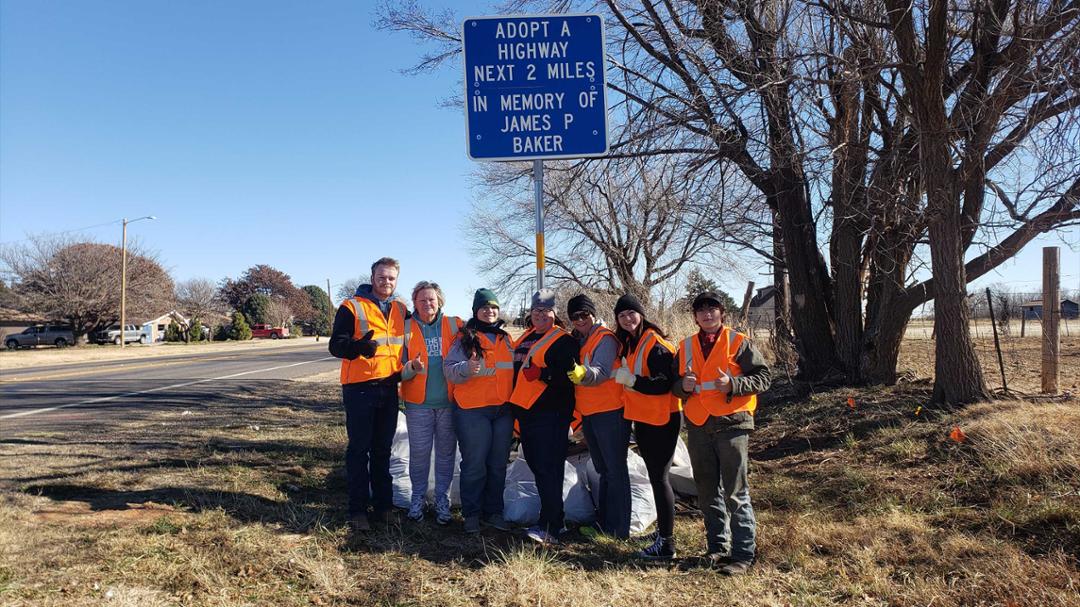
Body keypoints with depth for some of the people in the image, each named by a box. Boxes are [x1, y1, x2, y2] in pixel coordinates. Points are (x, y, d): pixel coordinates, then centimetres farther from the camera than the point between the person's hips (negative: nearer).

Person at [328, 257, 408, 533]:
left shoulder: (401, 310, 11)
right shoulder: (352, 307, -6)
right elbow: (336, 345, -11)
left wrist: (403, 372, 11)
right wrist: (359, 346, -30)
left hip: (389, 388, 5)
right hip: (360, 388, -5)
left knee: (383, 449, 13)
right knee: (359, 449, 0)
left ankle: (382, 505, 22)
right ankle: (358, 509, 7)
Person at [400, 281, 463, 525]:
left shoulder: (454, 325, 4)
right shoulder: (406, 328, 3)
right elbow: (399, 366, 1)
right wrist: (411, 368, -20)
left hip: (449, 402, 1)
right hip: (418, 404, -1)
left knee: (446, 452, 8)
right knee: (419, 452, 4)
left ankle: (442, 500, 21)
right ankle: (418, 498, 21)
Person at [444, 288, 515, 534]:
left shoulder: (505, 338, 15)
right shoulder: (465, 338, 0)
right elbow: (449, 368, -9)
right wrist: (467, 368, -28)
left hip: (503, 410, 5)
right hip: (473, 411, -5)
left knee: (498, 465, 10)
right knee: (474, 465, -2)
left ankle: (493, 512, 21)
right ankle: (471, 514, 11)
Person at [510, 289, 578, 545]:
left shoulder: (563, 341, -6)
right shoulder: (524, 339, 19)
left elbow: (567, 376, -18)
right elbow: (516, 370, 26)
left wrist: (542, 373, -30)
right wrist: (514, 407, 20)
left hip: (550, 413, -9)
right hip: (525, 411, 9)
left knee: (548, 468, -10)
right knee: (535, 464, 13)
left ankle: (550, 527, -7)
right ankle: (553, 519, 24)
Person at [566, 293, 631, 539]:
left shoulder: (605, 338, -11)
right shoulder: (576, 341, 14)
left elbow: (601, 372, -26)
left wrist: (583, 373, -43)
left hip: (609, 413, -8)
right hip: (588, 414, 8)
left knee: (615, 470, -4)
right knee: (603, 470, 16)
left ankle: (619, 529, 1)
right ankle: (604, 523, 25)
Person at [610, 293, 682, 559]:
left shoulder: (655, 344, -15)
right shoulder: (627, 343, 11)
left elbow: (664, 385, -22)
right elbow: (623, 373, 23)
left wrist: (630, 379, -25)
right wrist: (619, 374, 4)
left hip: (662, 420, -9)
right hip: (642, 418, 9)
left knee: (659, 477, -6)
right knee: (655, 475, 17)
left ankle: (666, 544, 0)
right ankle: (663, 530, 29)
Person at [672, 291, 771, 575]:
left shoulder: (738, 342, -1)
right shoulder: (686, 347, 12)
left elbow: (763, 377, -4)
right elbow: (674, 384, 17)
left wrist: (733, 384, -19)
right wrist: (683, 386, -6)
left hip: (731, 424, -5)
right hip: (697, 426, 5)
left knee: (735, 492, -3)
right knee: (707, 492, 13)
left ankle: (742, 554, 5)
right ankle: (717, 547, 26)